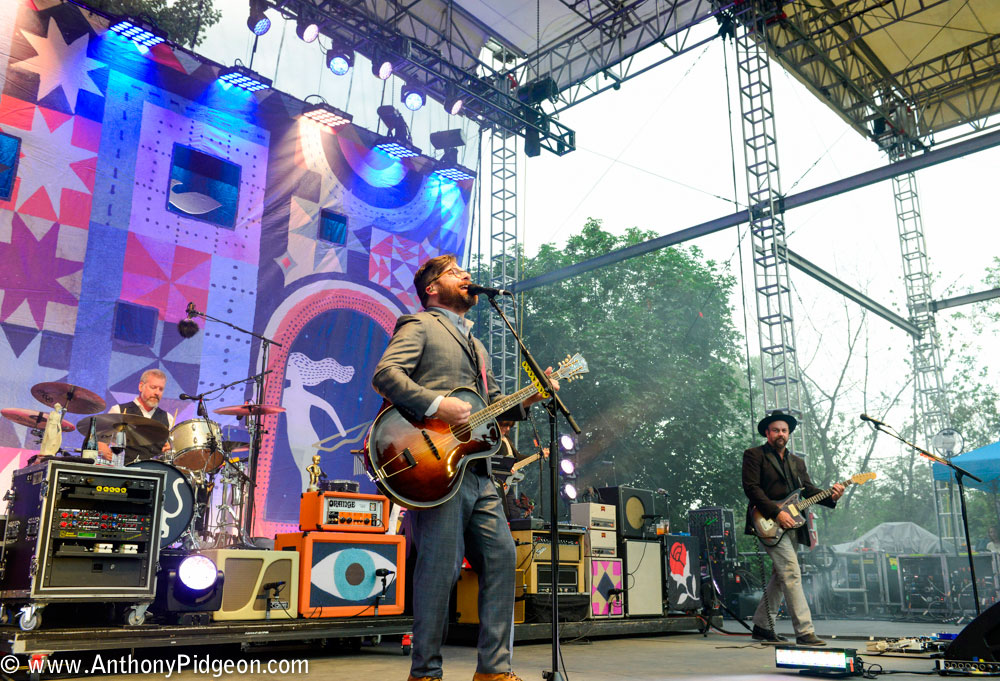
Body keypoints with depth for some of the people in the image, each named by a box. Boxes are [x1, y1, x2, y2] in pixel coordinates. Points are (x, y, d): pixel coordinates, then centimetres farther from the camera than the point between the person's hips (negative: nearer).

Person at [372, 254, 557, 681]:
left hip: (477, 469, 8)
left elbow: (494, 404, 28)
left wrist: (528, 398, 11)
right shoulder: (420, 326, 3)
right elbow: (385, 373, -14)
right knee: (441, 567, -6)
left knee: (501, 558, 5)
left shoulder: (473, 341, 29)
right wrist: (437, 405, -23)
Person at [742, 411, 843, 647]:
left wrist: (831, 497, -8)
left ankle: (762, 627, 22)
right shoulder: (754, 455, -1)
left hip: (791, 525, 8)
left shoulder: (797, 461, 21)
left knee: (780, 577, 11)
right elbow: (751, 488, -11)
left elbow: (808, 489, 12)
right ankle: (804, 632, -13)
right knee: (791, 573, -14)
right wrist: (777, 513, -19)